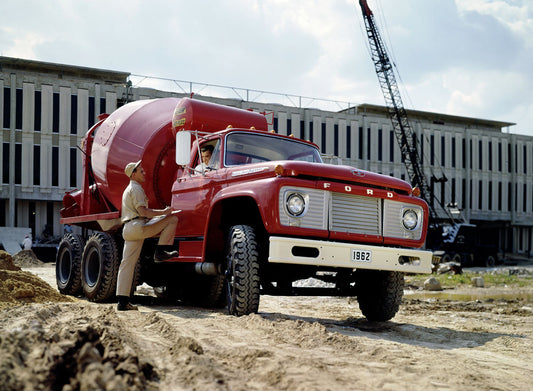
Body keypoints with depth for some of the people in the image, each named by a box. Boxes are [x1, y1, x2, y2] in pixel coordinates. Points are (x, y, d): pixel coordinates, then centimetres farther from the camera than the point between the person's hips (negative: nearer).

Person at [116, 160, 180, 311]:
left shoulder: (128, 190, 29)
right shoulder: (136, 188, -4)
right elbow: (143, 211, -16)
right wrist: (163, 212, -11)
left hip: (128, 229, 10)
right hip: (137, 226, -10)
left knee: (127, 264, 5)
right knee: (172, 219, -5)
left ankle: (122, 301, 3)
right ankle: (161, 251, -7)